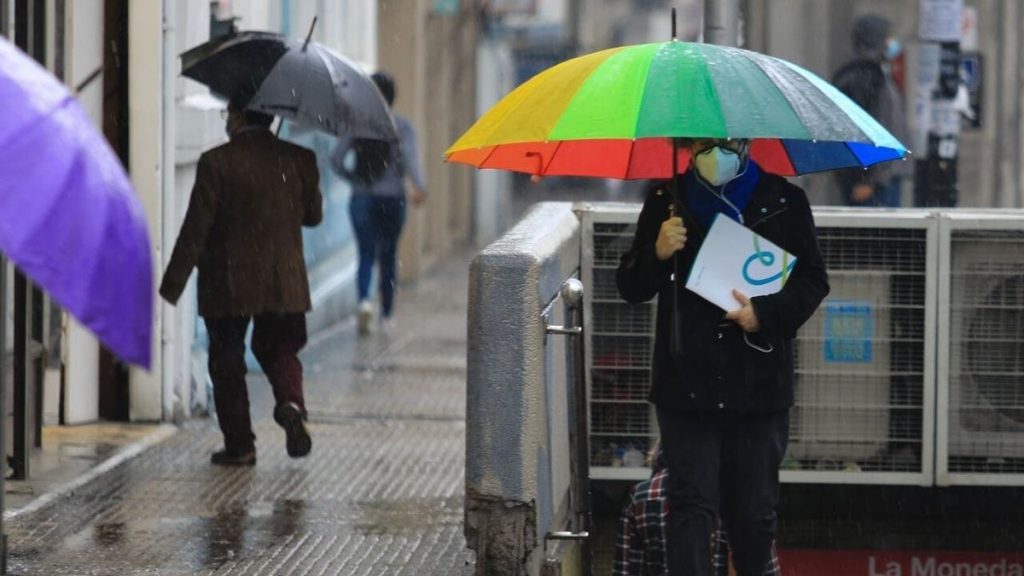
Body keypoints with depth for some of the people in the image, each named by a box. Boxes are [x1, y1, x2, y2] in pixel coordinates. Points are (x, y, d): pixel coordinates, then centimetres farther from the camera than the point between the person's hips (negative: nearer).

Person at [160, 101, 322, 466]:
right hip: (284, 281, 3)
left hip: (228, 284, -3)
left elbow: (196, 227, -11)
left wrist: (174, 282, -5)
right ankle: (290, 402, -12)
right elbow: (313, 214, 9)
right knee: (279, 349, 17)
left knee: (227, 361, 9)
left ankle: (239, 444, 7)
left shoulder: (216, 163, -11)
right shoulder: (298, 159, -1)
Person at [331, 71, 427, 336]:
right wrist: (418, 185, -24)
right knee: (388, 256, 12)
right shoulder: (401, 125, -3)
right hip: (392, 199, -1)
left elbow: (336, 160, -2)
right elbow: (410, 157, -18)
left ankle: (364, 300, -24)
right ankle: (387, 315, 17)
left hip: (362, 199, 1)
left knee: (366, 254, 4)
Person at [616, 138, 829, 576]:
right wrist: (657, 255, -14)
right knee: (693, 505, -7)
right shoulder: (667, 202, 6)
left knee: (754, 511, 7)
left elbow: (813, 281, 4)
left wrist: (765, 313, -14)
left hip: (758, 388, 0)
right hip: (686, 386, 0)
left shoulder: (784, 202, 3)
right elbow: (630, 288, 8)